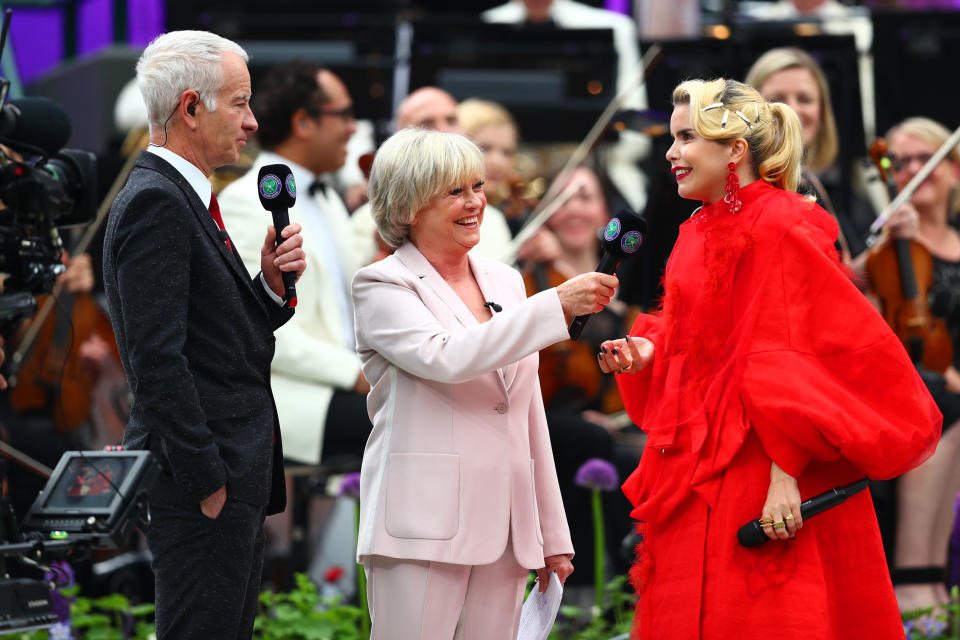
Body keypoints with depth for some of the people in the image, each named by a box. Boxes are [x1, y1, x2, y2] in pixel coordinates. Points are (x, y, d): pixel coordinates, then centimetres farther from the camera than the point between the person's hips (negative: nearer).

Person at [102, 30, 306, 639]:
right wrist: (208, 481, -21)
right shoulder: (155, 204, -15)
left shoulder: (188, 200, 18)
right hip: (203, 476, -10)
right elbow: (158, 360, -21)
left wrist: (272, 284, 2)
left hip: (233, 482, 10)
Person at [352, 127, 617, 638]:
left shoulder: (504, 281, 17)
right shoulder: (381, 287, -1)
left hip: (504, 528, 6)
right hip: (423, 527, -6)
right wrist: (557, 305, -23)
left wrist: (553, 536, 17)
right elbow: (445, 358, -20)